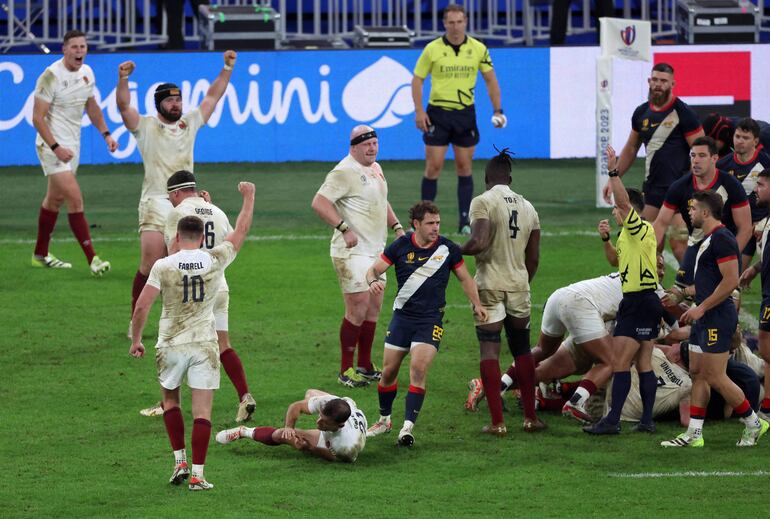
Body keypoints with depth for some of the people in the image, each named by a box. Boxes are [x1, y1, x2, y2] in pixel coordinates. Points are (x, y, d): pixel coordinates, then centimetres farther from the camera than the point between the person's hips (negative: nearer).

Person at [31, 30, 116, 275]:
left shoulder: (87, 73, 6)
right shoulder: (51, 77, -17)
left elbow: (91, 106, 23)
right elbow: (37, 118, -17)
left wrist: (105, 133, 14)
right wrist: (56, 147, -23)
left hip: (72, 144, 8)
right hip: (53, 146, -8)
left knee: (55, 199, 16)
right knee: (75, 199, -16)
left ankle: (40, 255, 29)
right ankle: (92, 258, -17)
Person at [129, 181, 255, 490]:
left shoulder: (163, 266, -6)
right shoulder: (215, 261, -3)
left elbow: (141, 307, -8)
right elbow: (241, 231, 13)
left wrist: (136, 340, 6)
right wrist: (249, 197, 27)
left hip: (170, 346, 0)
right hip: (204, 345, 0)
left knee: (170, 400, 22)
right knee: (202, 411, 0)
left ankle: (180, 461, 17)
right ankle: (197, 474, -4)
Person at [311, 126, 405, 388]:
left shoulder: (375, 168, 15)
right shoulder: (345, 172, -15)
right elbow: (319, 203, -23)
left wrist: (397, 226, 18)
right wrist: (345, 228, -27)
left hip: (375, 249, 9)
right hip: (352, 251, -9)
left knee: (374, 307, 13)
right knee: (358, 308, -10)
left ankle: (365, 366, 24)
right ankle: (346, 371, -2)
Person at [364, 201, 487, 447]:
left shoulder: (448, 249, -4)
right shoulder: (400, 246, -3)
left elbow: (465, 278, 9)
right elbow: (374, 269, 0)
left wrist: (477, 304, -2)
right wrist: (373, 281, -23)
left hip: (431, 320, -2)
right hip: (402, 316, 2)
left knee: (418, 369, -19)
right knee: (388, 371, 5)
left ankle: (408, 427, -17)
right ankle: (384, 420, 27)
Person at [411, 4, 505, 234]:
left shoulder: (478, 49, 0)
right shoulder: (432, 49, -5)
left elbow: (490, 80, 7)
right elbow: (417, 79, 0)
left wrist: (497, 110, 0)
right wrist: (419, 111, -9)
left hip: (465, 113, 2)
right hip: (437, 113, -2)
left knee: (465, 168, 4)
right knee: (433, 167, -5)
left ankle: (465, 221, 8)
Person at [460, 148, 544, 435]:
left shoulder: (483, 202, -8)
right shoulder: (528, 207, 11)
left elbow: (479, 242, -21)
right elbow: (533, 257, 13)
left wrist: (456, 252, -2)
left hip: (490, 284, -5)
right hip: (519, 283, 5)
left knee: (489, 351, -2)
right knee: (522, 349, 15)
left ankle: (497, 422, -7)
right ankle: (530, 417, 17)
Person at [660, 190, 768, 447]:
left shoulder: (721, 239, -16)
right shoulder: (708, 239, 16)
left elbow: (731, 280, -23)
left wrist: (701, 308, -21)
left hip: (718, 318, -11)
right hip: (706, 318, 11)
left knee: (715, 378, -7)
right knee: (698, 374, 9)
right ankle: (694, 434, 10)